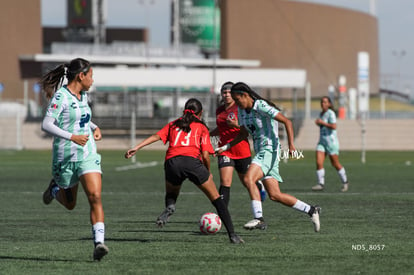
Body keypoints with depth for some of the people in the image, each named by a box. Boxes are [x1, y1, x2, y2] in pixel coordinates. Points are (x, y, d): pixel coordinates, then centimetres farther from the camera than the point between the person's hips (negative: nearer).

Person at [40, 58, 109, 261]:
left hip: (88, 155, 5)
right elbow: (46, 124, -22)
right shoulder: (61, 96, -15)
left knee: (95, 197, -16)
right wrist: (72, 137, -31)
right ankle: (55, 187, 48)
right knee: (69, 204, 14)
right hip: (66, 156, -5)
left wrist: (95, 127, 11)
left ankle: (99, 244, -22)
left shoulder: (83, 95, 9)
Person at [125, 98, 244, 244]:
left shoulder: (173, 124, 26)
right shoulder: (201, 127, 17)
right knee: (216, 198, 10)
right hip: (192, 161, -2)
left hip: (172, 162, 2)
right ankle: (232, 234, 3)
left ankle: (170, 206, -8)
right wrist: (208, 172, 22)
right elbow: (205, 155, 7)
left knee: (171, 195, 30)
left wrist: (136, 147, 4)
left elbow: (156, 136, 10)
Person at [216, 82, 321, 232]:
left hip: (269, 150, -9)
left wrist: (291, 145, -25)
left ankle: (258, 217, -28)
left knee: (248, 179, -27)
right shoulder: (242, 110, 12)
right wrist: (227, 146, 15)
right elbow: (244, 133, 26)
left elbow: (286, 121, -16)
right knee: (274, 195, 2)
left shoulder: (261, 106, -13)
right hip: (260, 151, 9)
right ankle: (311, 210, 12)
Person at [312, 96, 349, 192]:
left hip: (331, 141, -7)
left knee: (335, 164, 4)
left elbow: (334, 126, -23)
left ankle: (345, 182, 22)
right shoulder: (321, 114, 13)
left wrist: (322, 123, -18)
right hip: (322, 141, 7)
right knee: (318, 162, -9)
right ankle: (321, 184, -6)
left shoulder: (331, 113, -12)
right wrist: (318, 123, 9)